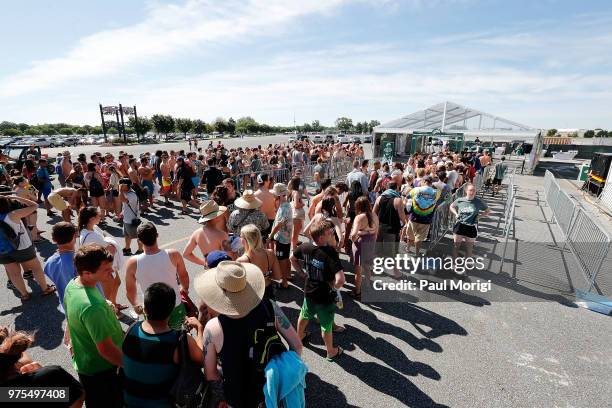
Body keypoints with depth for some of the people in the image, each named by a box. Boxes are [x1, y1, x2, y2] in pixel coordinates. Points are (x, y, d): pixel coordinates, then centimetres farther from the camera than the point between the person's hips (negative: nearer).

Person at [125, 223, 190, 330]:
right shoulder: (173, 255, -20)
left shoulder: (133, 263, -19)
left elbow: (129, 290, -2)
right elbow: (184, 276, -2)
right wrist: (184, 289, 20)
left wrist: (136, 305, 19)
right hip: (176, 308, 0)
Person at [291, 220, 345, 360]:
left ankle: (299, 337, 57)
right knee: (326, 326, 19)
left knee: (304, 315, 31)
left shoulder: (305, 247, -14)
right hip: (325, 296, -5)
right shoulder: (330, 252, -33)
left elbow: (292, 259, 5)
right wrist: (334, 286, -19)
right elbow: (340, 279, -40)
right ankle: (331, 352, 43)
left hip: (309, 291, 5)